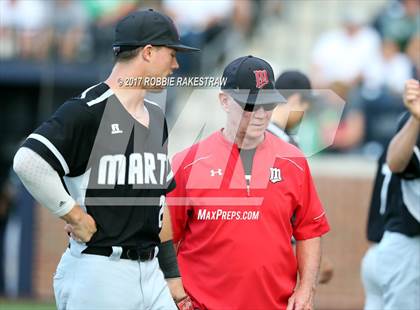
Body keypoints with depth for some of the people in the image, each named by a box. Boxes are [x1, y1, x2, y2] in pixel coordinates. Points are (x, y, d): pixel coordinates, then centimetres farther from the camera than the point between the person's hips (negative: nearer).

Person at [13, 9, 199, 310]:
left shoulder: (155, 118, 17)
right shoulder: (89, 110, -12)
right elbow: (28, 162, -24)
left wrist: (171, 274, 19)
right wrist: (77, 218, -16)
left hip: (149, 272, 8)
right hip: (98, 271, -8)